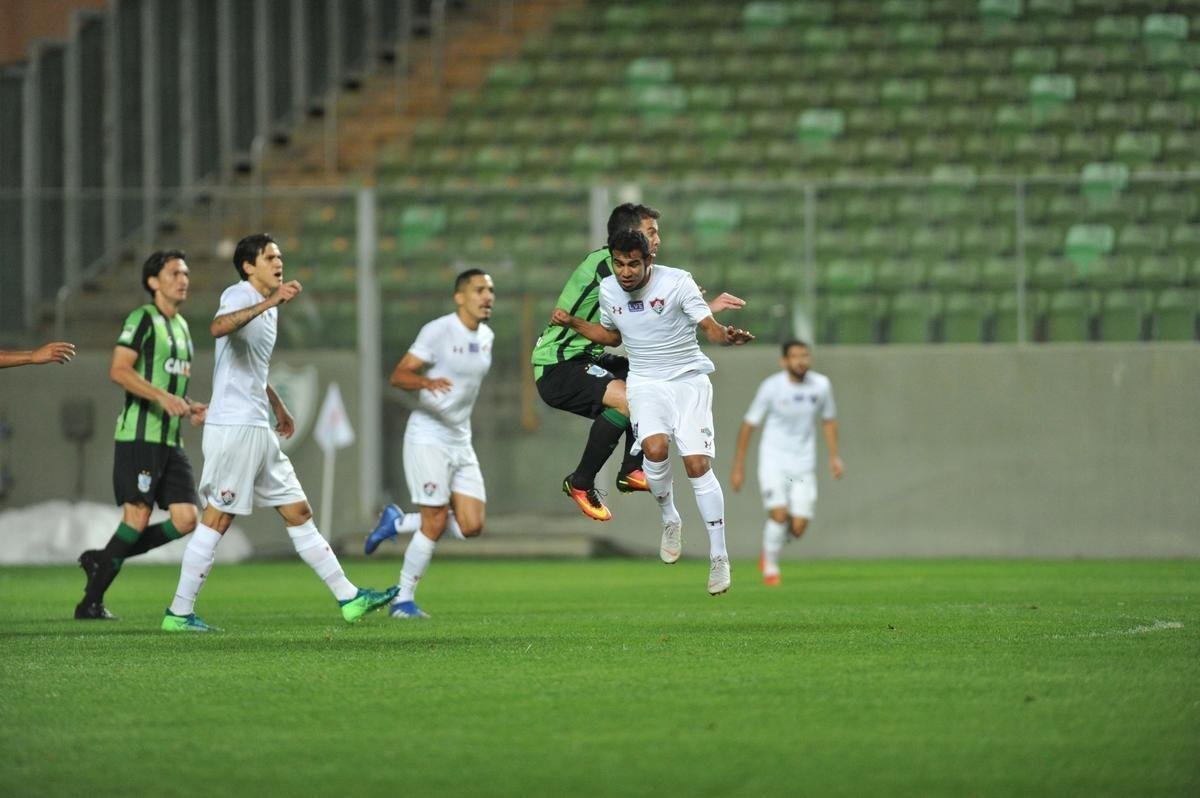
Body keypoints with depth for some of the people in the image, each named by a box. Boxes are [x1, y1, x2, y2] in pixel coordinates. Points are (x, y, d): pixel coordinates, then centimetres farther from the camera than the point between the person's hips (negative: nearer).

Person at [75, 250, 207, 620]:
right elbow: (119, 370, -18)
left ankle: (103, 559, 10)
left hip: (171, 440, 8)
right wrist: (162, 396, -27)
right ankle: (91, 603, -2)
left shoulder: (181, 326, 20)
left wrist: (190, 408, 11)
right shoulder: (143, 319, -6)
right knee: (137, 518, -11)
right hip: (139, 434, -8)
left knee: (185, 519, -3)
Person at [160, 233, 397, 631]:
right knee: (218, 519, -7)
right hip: (232, 426, -9)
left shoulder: (268, 308, 19)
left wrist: (278, 407, 34)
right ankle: (179, 612, -1)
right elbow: (219, 328, -36)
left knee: (298, 513, 10)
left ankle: (348, 597, 12)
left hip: (258, 428, 9)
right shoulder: (239, 295, -11)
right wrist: (268, 303, -44)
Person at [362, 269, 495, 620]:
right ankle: (403, 600, 3)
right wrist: (427, 382, -38)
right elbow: (398, 375, -18)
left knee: (471, 526, -2)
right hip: (428, 437, -7)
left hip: (460, 442, 7)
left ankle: (397, 523, 19)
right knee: (435, 522, -10)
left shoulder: (486, 336, 9)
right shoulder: (438, 331, -13)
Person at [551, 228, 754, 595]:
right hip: (646, 382, 3)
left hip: (689, 379, -3)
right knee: (655, 447, -26)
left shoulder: (676, 282, -13)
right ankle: (669, 520, 2)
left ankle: (719, 557, -3)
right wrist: (573, 323, 7)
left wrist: (727, 334, -44)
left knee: (697, 465, -14)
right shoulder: (608, 289, 2)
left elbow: (709, 325, -21)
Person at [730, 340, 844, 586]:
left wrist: (834, 457, 9)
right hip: (773, 461, -3)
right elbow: (749, 424, -4)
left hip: (803, 463, 3)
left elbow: (829, 420, 15)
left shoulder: (821, 385, -3)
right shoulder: (772, 386, -12)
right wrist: (738, 466, -3)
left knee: (798, 528, -5)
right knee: (779, 514, -19)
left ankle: (769, 548, 28)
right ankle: (770, 568, 2)